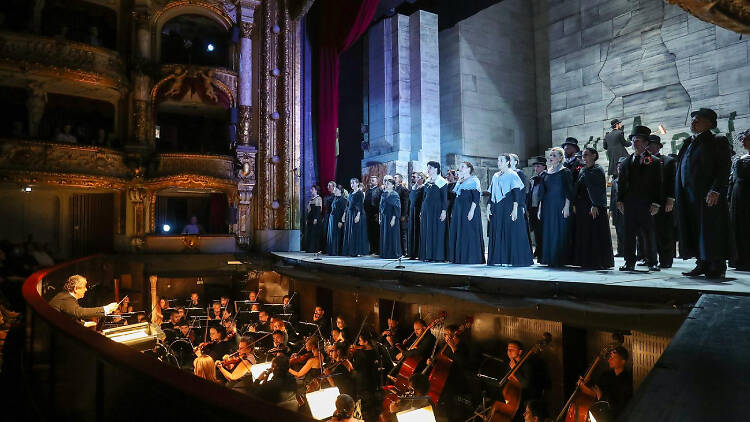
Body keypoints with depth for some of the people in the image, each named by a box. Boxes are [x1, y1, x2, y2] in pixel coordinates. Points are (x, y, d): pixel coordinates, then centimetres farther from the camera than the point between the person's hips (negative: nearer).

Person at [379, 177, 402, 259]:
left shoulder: (394, 195, -8)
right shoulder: (383, 194, 12)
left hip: (391, 218, -7)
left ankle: (393, 253, 3)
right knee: (384, 236, 8)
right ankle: (385, 253, 15)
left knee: (392, 236, -4)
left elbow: (396, 208, -13)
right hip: (383, 218, 7)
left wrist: (393, 218, -19)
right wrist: (380, 217, 12)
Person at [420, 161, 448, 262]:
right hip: (426, 209, 7)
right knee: (425, 232, 4)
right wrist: (422, 211, 15)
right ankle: (427, 255, 9)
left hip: (436, 209, -7)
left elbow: (444, 197, -8)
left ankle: (437, 256, -1)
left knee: (436, 232, -6)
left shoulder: (442, 181, -4)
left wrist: (444, 211, -15)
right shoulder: (427, 182, 15)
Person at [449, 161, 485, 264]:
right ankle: (459, 257, 12)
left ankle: (471, 257, -2)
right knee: (457, 233, 7)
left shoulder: (474, 180, -5)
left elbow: (476, 197, -13)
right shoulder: (459, 181, 20)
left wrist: (472, 210, -22)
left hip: (468, 210, -8)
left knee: (468, 234, -7)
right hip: (458, 210, 8)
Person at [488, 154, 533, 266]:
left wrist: (515, 209, -18)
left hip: (509, 208, -6)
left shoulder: (512, 175, -2)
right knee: (497, 234, 5)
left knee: (510, 232, -6)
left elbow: (516, 193, -9)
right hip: (497, 209, 6)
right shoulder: (495, 176, 16)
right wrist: (488, 207, 10)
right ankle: (498, 259, 10)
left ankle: (512, 259, -1)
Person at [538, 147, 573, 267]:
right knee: (548, 232, 4)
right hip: (548, 207, 5)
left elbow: (568, 191, -7)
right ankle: (549, 259, 10)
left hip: (560, 206, -5)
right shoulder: (547, 173, 14)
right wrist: (540, 208, 10)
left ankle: (560, 260, 0)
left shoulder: (565, 172, -1)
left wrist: (566, 207, -16)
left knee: (560, 233, -5)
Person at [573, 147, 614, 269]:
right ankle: (586, 260, 13)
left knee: (596, 235, -5)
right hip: (581, 207, 7)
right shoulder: (582, 171, 15)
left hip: (594, 207, -7)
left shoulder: (598, 170, -4)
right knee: (583, 235, 7)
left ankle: (599, 262, 0)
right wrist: (575, 204, 7)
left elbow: (599, 189, -11)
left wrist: (595, 205, -18)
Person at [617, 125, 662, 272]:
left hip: (646, 205, -3)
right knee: (629, 234, 4)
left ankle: (652, 263, 12)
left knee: (649, 234, 1)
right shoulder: (627, 162, 13)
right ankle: (630, 262, 9)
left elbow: (657, 184, -1)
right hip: (629, 204, 3)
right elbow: (621, 182, 13)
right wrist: (620, 200, 4)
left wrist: (656, 204, -8)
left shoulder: (654, 162, 2)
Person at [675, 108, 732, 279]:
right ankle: (702, 264, 15)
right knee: (695, 231, 7)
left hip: (709, 196, -6)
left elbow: (724, 168, -8)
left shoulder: (718, 142, 1)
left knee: (712, 231, -4)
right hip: (688, 197, 6)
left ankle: (717, 268, 3)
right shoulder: (688, 143, 19)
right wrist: (676, 196, 12)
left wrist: (715, 190, -20)